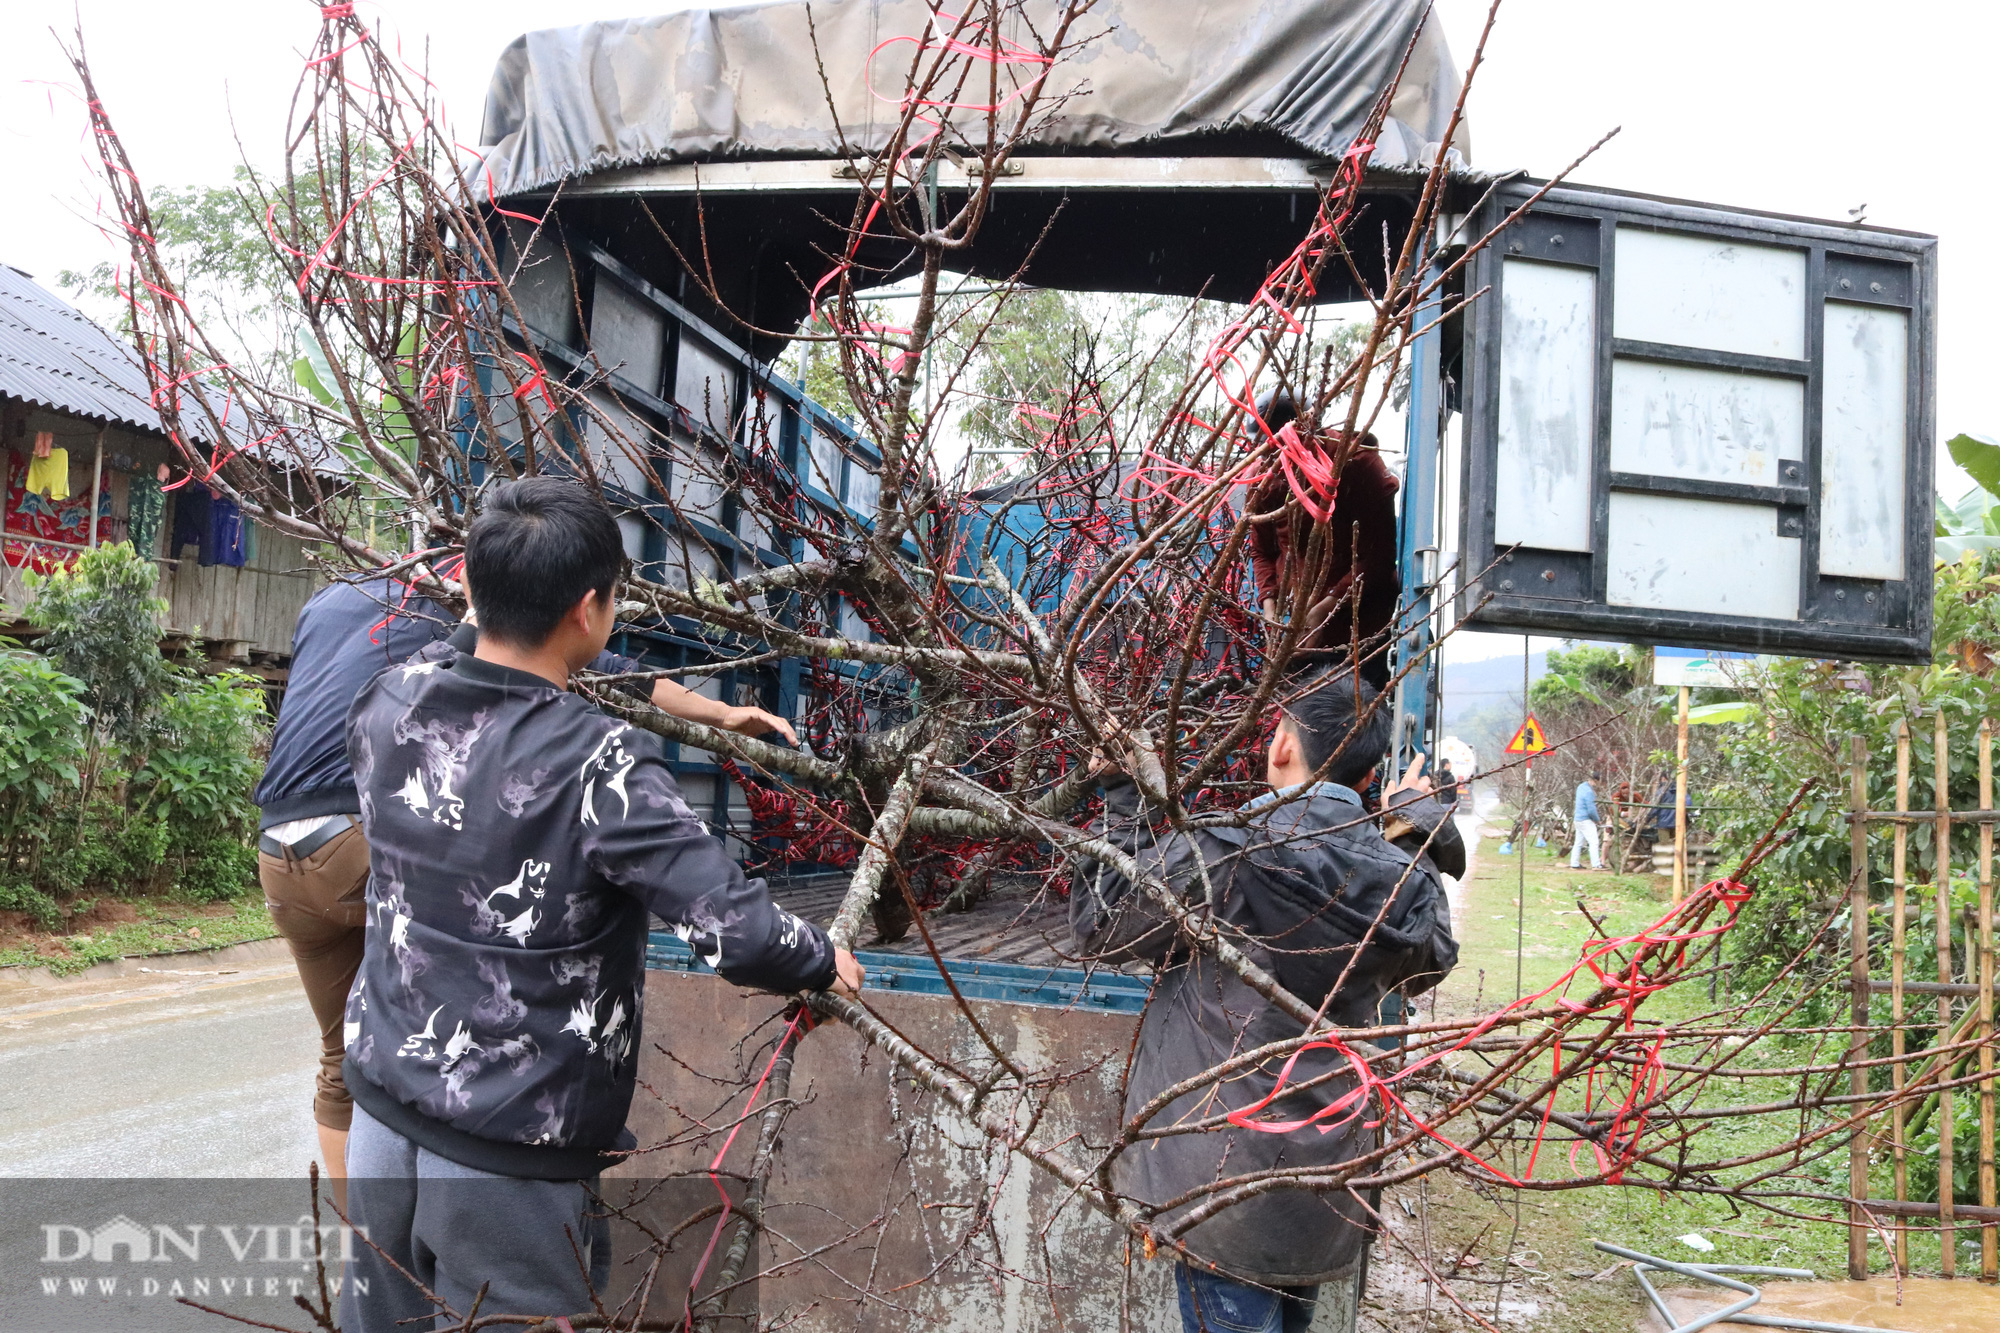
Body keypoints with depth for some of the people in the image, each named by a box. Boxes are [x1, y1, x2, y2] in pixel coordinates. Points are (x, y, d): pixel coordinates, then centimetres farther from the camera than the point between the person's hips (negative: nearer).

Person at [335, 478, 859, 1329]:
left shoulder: (387, 706, -4)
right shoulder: (601, 770, -23)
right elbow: (739, 935, -25)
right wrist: (825, 963, -4)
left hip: (383, 1108, 6)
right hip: (510, 1161, -6)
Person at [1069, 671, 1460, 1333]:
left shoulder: (1219, 853, -20)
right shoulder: (1403, 880, -4)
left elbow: (1097, 926, -7)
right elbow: (1427, 965, 20)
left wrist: (1123, 800, 1)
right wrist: (1417, 834, 20)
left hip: (1230, 1180, -5)